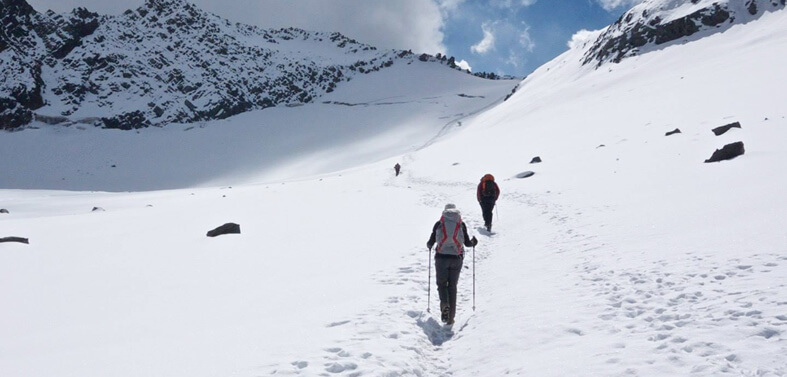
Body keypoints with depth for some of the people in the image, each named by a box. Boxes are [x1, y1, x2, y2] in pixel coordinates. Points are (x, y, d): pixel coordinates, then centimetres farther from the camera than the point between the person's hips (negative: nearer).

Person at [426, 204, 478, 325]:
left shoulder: (439, 224, 6)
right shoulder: (461, 224, 7)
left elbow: (431, 242, 7)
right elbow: (467, 243, 7)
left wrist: (429, 245, 31)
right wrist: (473, 242, 29)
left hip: (441, 257, -1)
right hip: (456, 258, 1)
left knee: (442, 283, 10)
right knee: (452, 285, 10)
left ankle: (444, 304, -19)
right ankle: (451, 316, 8)